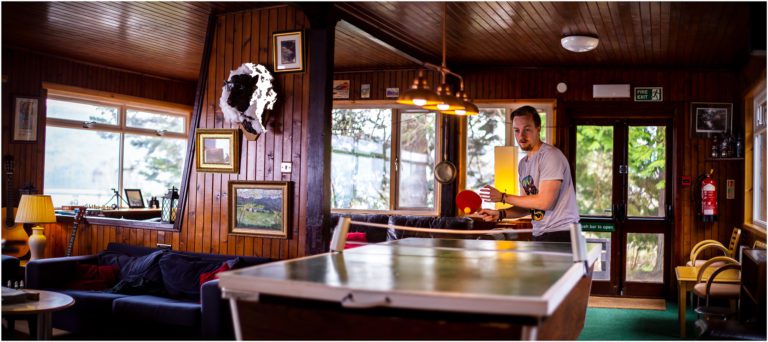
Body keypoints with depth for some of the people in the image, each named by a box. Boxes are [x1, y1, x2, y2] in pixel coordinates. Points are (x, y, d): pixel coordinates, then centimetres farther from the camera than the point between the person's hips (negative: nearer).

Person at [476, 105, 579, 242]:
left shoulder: (550, 155, -13)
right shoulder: (523, 164, 13)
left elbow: (544, 202, -20)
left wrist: (503, 197, -13)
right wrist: (501, 214, 1)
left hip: (560, 235, -8)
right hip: (539, 236, 8)